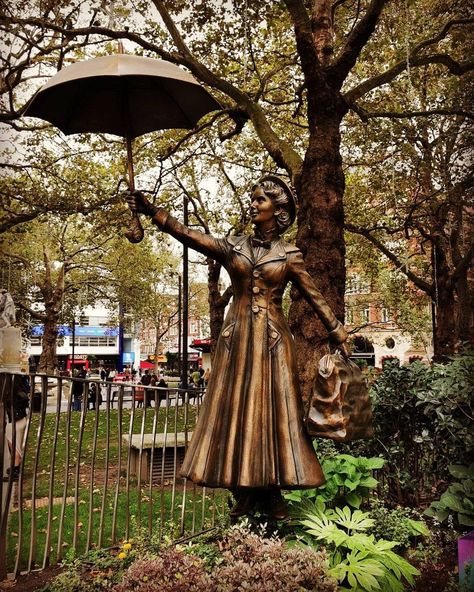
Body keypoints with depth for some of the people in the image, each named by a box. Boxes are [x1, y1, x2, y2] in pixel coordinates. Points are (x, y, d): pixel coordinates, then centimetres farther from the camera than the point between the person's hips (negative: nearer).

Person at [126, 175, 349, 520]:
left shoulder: (289, 255, 4)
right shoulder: (232, 247, 6)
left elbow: (315, 297, 6)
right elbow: (188, 235, -5)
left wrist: (339, 334, 4)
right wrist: (151, 211, -17)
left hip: (273, 339, -1)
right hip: (237, 337, 2)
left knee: (273, 410, 0)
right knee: (236, 410, 1)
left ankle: (272, 497, 10)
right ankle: (245, 495, 12)